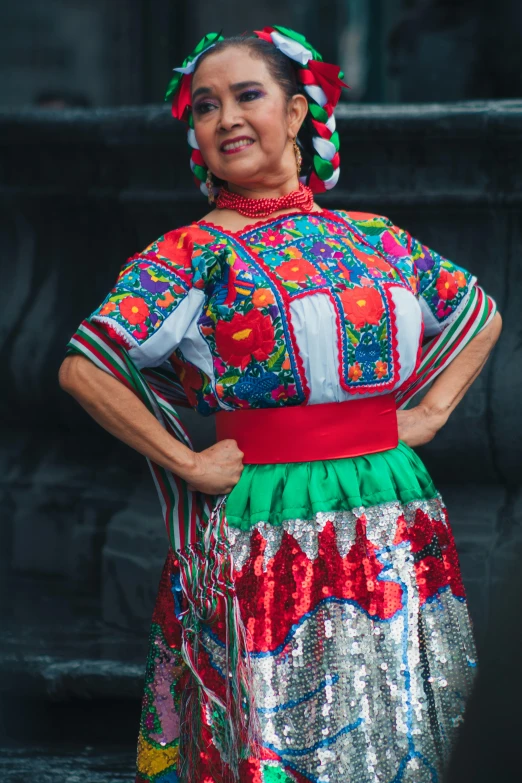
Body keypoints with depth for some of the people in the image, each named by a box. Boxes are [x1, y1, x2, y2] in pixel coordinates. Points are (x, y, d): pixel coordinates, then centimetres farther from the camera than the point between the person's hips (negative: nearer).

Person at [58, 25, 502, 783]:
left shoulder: (378, 239, 9)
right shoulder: (191, 254, -4)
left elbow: (480, 316, 23)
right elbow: (85, 368, -12)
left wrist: (430, 412, 10)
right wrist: (187, 464, -12)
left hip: (397, 541, 4)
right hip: (264, 539, -4)